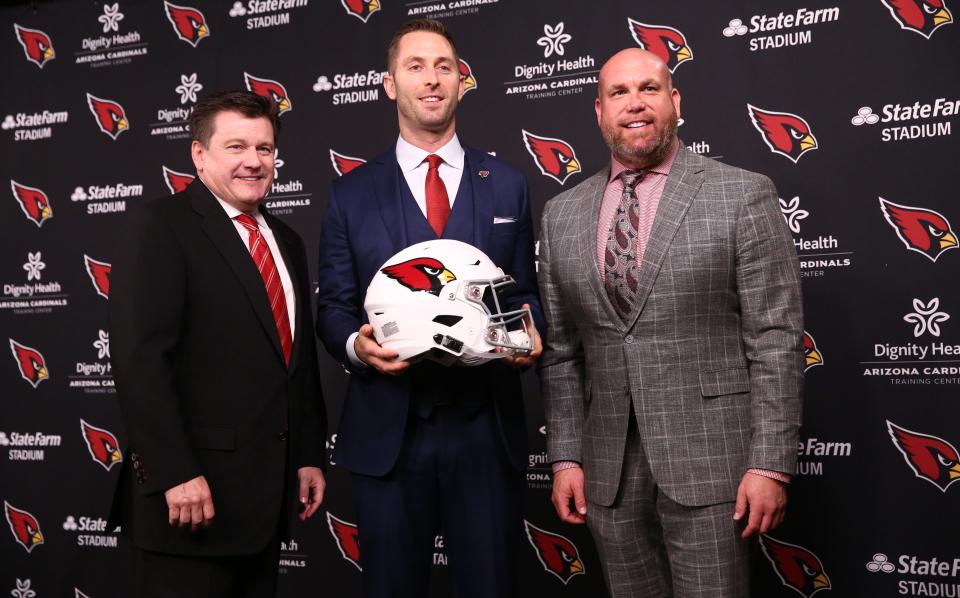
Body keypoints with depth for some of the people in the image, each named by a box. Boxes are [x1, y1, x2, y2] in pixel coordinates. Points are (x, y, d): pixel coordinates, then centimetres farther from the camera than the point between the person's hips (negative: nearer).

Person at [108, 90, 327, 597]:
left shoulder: (287, 243, 16)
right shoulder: (160, 228, -8)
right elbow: (139, 360, -17)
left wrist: (310, 456, 13)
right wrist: (175, 474, -21)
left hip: (268, 488, 7)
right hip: (192, 487, -7)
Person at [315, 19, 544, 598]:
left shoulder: (508, 185, 8)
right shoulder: (352, 193, 5)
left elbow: (526, 291, 10)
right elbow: (332, 307, 5)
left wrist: (529, 333, -11)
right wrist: (356, 344, -16)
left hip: (486, 426, 1)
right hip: (387, 429, 0)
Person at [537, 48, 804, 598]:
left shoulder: (743, 195, -3)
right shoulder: (562, 215, 9)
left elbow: (776, 339, -6)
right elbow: (560, 351, 11)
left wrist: (771, 464, -11)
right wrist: (565, 456, 6)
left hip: (709, 457, -3)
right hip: (608, 469, 4)